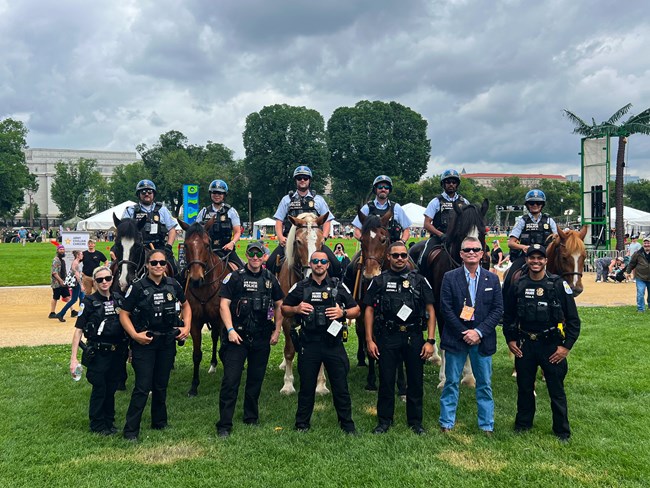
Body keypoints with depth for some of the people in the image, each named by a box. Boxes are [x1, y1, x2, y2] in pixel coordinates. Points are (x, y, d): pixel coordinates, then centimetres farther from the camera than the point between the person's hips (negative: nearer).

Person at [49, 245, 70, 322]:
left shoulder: (62, 260, 14)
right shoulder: (55, 260, -13)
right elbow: (54, 272, -20)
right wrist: (60, 280, -23)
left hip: (63, 282, 8)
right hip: (57, 283, -8)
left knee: (67, 297, 6)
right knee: (55, 298, 0)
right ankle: (52, 313, 9)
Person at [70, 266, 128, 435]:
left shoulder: (118, 300, 6)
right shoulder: (89, 302, -7)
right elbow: (78, 329, -10)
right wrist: (73, 358, -16)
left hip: (117, 353, 4)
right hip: (98, 354, -4)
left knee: (111, 389, 13)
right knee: (99, 390, 3)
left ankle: (109, 422, 27)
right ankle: (97, 426, 20)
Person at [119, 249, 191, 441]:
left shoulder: (173, 285, 1)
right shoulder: (137, 287, -10)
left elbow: (186, 305, 16)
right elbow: (124, 314, -8)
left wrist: (186, 327, 4)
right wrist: (135, 335, -19)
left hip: (167, 342, 4)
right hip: (144, 342, -4)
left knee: (161, 385, 16)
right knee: (143, 387, -5)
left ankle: (160, 422, 32)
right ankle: (131, 429, 7)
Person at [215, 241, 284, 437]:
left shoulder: (270, 279, 8)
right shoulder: (234, 277, -3)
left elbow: (279, 306, 14)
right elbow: (224, 305, -7)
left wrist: (277, 331, 6)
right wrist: (230, 330, -16)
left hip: (262, 338, 4)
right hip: (238, 336, -4)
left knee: (256, 379, 14)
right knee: (230, 380, -6)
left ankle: (251, 417, 30)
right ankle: (224, 425, 0)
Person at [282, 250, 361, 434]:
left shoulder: (339, 286, 4)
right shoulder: (300, 287, 4)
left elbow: (356, 310, 6)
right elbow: (284, 309, 10)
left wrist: (343, 313, -13)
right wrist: (296, 309, -10)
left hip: (333, 343, 0)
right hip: (308, 344, 0)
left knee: (341, 387, 6)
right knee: (307, 386, 11)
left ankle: (347, 424, 20)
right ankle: (302, 424, 25)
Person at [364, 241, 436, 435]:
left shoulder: (419, 280, 3)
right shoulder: (379, 281, 3)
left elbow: (430, 311, 1)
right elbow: (369, 311, 3)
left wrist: (430, 340, -6)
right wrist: (369, 340, -4)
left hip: (414, 337, 1)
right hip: (387, 337, 0)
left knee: (416, 381, 9)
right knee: (386, 381, 7)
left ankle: (415, 421, 25)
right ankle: (384, 420, 23)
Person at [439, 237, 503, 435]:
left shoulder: (492, 279, 4)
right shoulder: (450, 277, -2)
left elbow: (498, 310, -1)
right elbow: (446, 309, -7)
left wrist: (479, 332, -13)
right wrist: (464, 333, -13)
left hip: (483, 339, 2)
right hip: (456, 337, -2)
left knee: (485, 384, 11)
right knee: (451, 383, 8)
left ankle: (487, 426, 24)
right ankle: (446, 424, 20)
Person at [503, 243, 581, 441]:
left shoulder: (559, 285, -7)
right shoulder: (518, 285, 1)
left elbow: (573, 319, -5)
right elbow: (508, 316, 12)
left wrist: (566, 346, -10)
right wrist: (510, 340, 4)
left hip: (552, 345, -2)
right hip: (524, 345, 3)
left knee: (556, 390, 6)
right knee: (524, 388, 14)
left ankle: (562, 431, 21)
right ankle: (523, 424, 31)